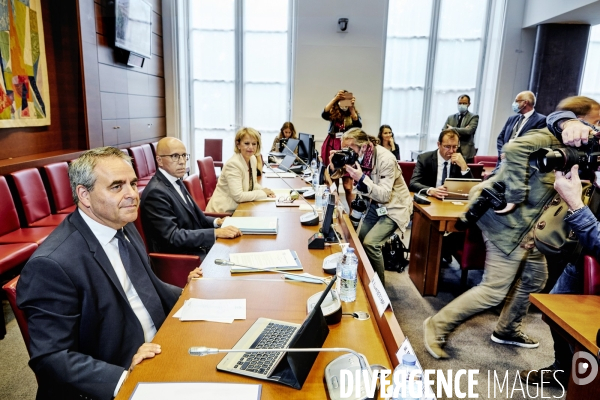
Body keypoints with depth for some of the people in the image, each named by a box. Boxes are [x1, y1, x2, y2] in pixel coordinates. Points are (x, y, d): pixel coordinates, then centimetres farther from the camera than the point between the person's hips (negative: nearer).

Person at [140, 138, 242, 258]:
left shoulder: (176, 181, 9)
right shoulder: (156, 192, -18)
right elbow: (173, 237, -22)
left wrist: (216, 222, 1)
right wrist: (216, 232, -24)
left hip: (197, 247, 8)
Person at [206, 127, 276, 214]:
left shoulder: (253, 159, 2)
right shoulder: (233, 164, -21)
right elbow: (238, 196, -26)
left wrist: (264, 190, -3)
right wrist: (263, 192, -17)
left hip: (238, 206, 8)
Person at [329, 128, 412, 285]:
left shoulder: (386, 160, -26)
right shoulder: (358, 156, -7)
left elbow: (385, 196, -28)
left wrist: (362, 178, -38)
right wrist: (336, 167, -19)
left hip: (394, 207, -7)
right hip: (376, 205, 7)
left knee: (370, 243, -20)